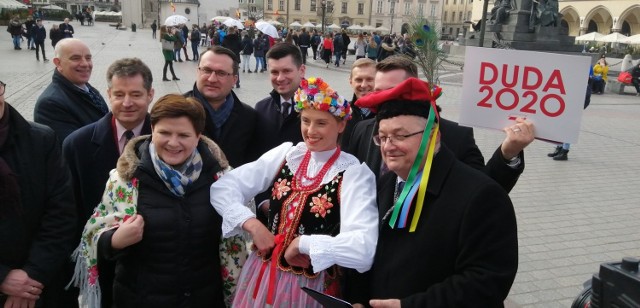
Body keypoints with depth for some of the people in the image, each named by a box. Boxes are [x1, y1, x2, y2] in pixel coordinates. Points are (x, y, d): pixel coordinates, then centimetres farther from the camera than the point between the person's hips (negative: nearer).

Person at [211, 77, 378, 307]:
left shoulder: (354, 173, -15)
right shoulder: (285, 154, -2)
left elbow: (364, 249, -28)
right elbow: (223, 188, -1)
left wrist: (302, 243, -21)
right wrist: (253, 225, -14)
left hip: (311, 287, -4)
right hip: (263, 275, 4)